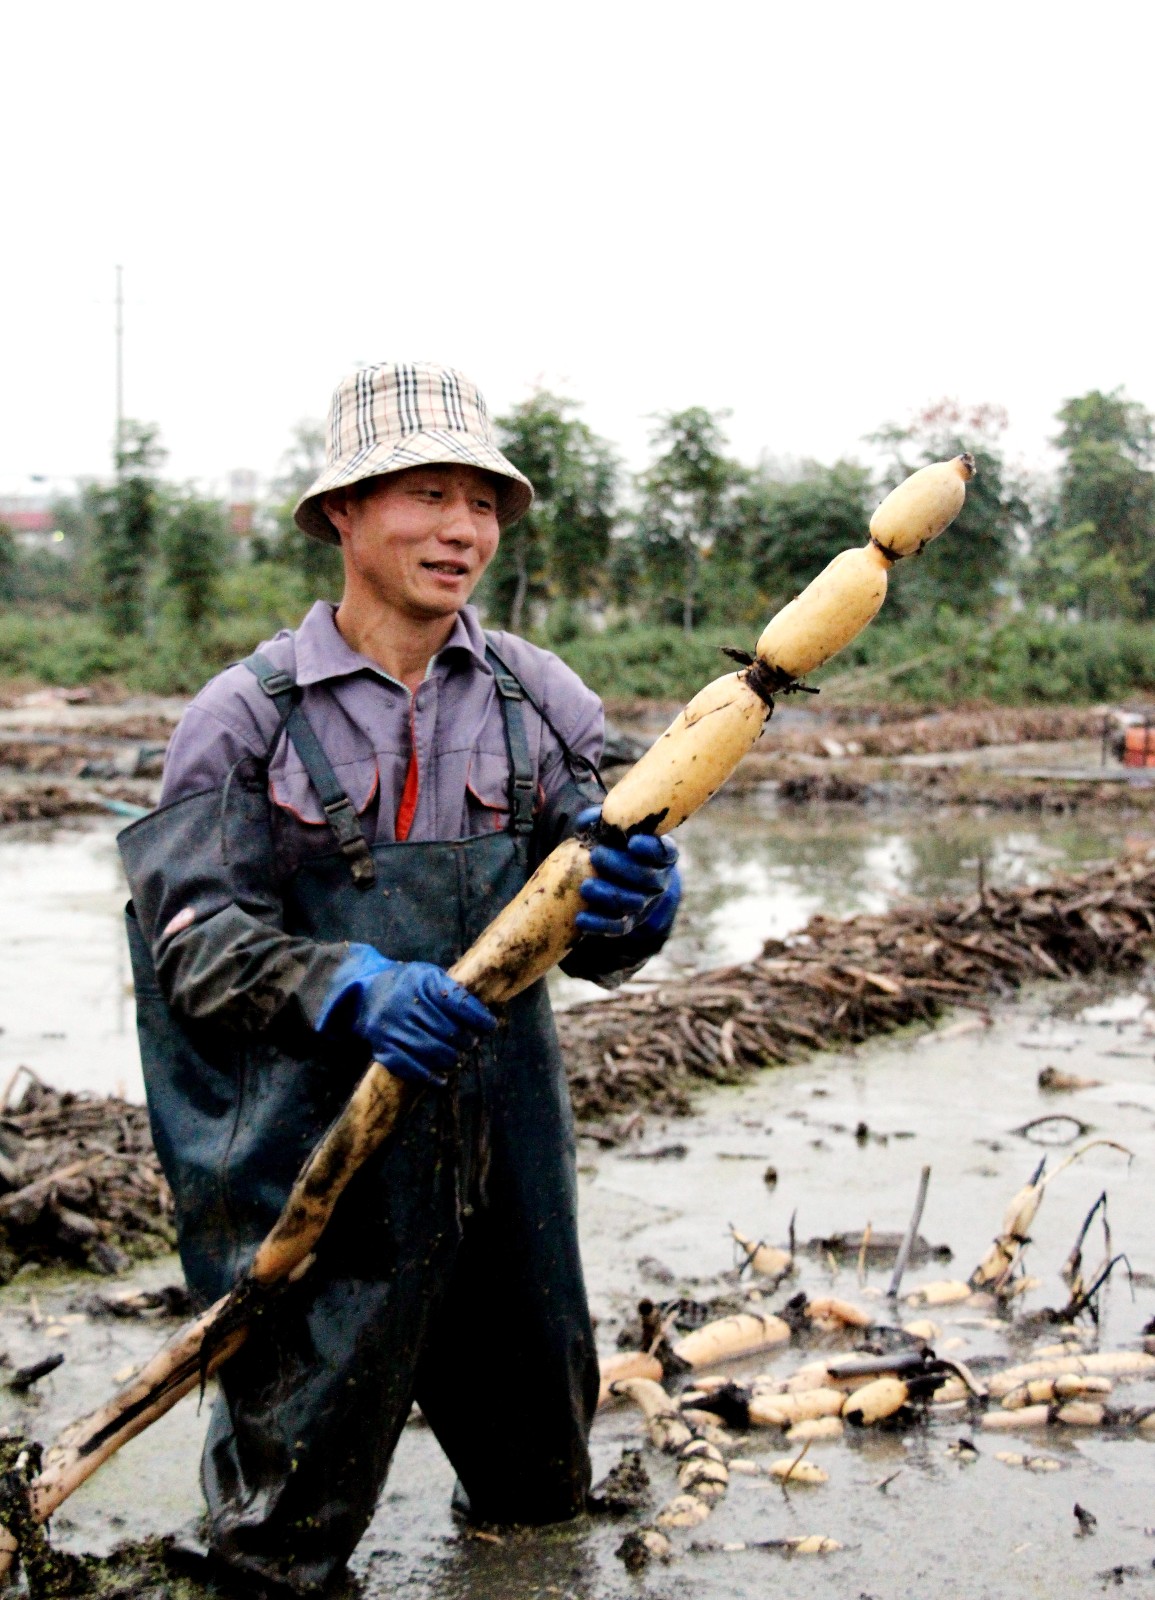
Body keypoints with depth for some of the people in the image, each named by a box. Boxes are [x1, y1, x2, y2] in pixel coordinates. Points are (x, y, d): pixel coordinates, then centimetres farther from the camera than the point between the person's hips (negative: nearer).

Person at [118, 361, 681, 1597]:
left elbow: (585, 937, 3)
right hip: (314, 1158, -3)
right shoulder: (246, 716, -5)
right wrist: (352, 988, -28)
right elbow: (195, 937, -11)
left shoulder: (540, 702, 4)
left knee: (540, 1488, 18)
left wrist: (637, 906, -21)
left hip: (505, 1156, 4)